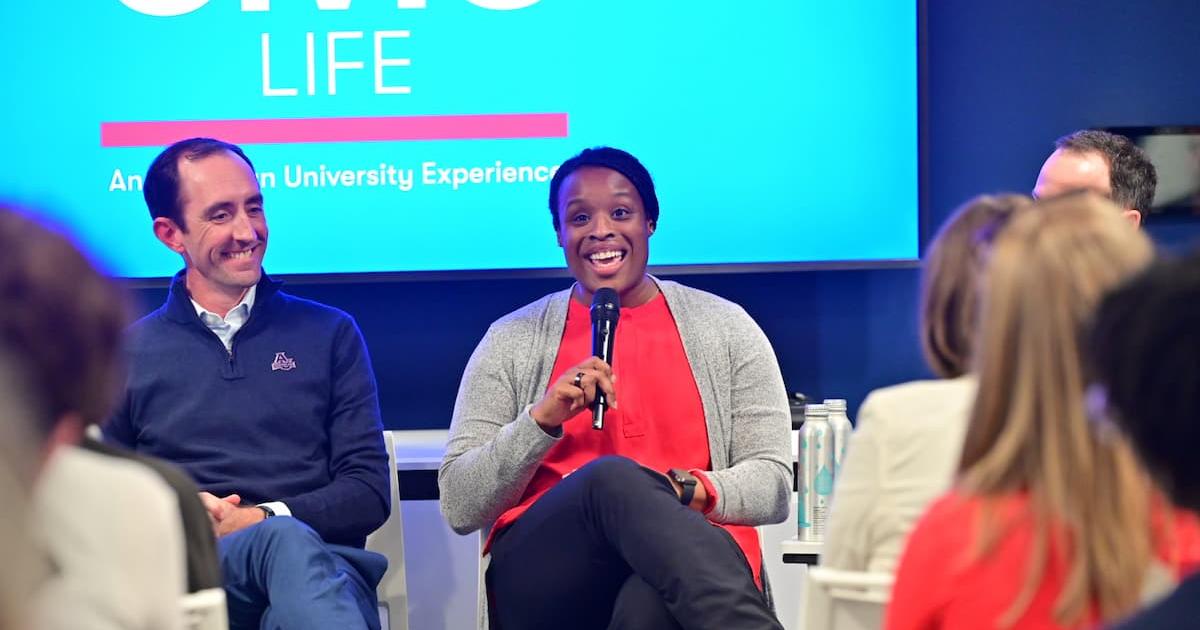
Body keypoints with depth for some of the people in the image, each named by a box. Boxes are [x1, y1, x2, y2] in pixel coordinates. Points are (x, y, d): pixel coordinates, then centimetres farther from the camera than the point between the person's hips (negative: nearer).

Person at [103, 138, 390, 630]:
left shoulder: (331, 335, 18)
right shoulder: (127, 353, 19)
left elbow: (369, 492, 11)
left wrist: (261, 518, -7)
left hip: (324, 559, 0)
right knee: (288, 543, -39)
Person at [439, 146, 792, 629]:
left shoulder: (726, 328, 14)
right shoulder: (511, 341, 12)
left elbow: (773, 486, 9)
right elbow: (460, 507, 6)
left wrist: (689, 492, -13)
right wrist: (542, 420, -10)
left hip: (690, 562, -1)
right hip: (547, 580, 2)